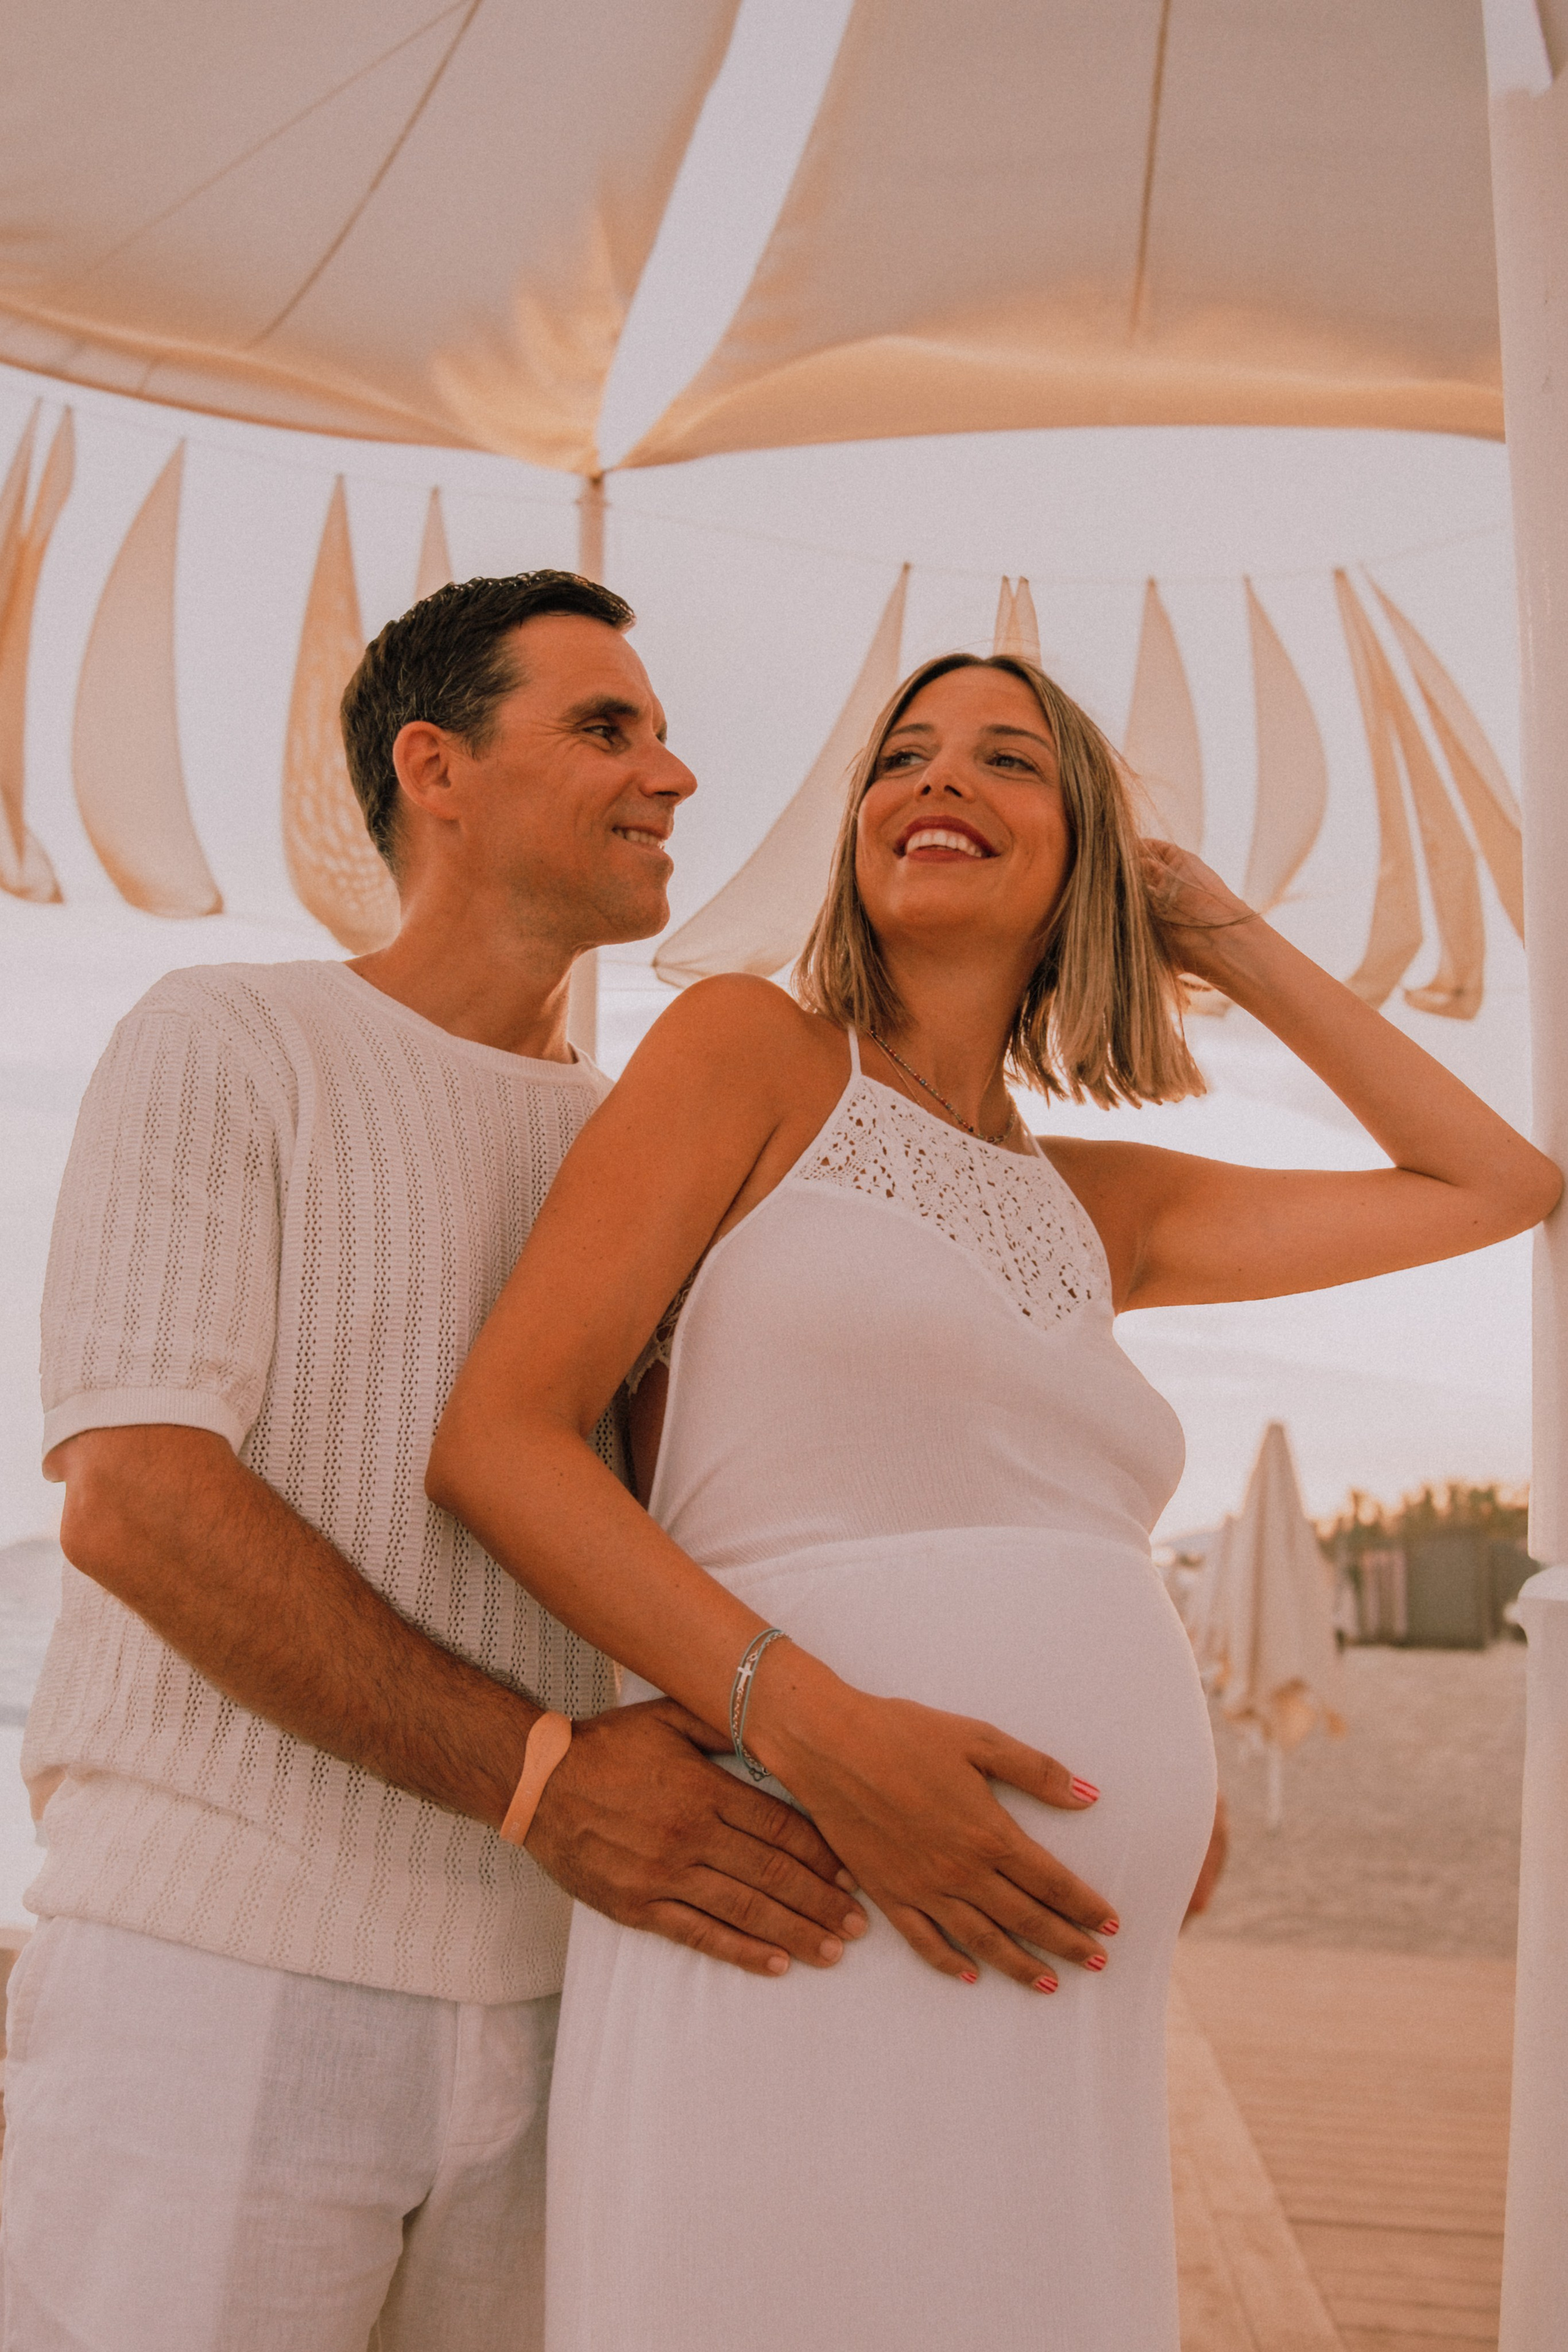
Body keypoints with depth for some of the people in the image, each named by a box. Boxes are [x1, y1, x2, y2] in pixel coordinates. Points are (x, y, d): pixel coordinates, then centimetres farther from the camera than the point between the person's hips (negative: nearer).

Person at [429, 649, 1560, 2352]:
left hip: (1053, 2018, 6)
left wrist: (1227, 938, 25)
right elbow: (492, 1439, -4)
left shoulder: (1101, 1211, 19)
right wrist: (810, 1720, -18)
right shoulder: (752, 1050, 5)